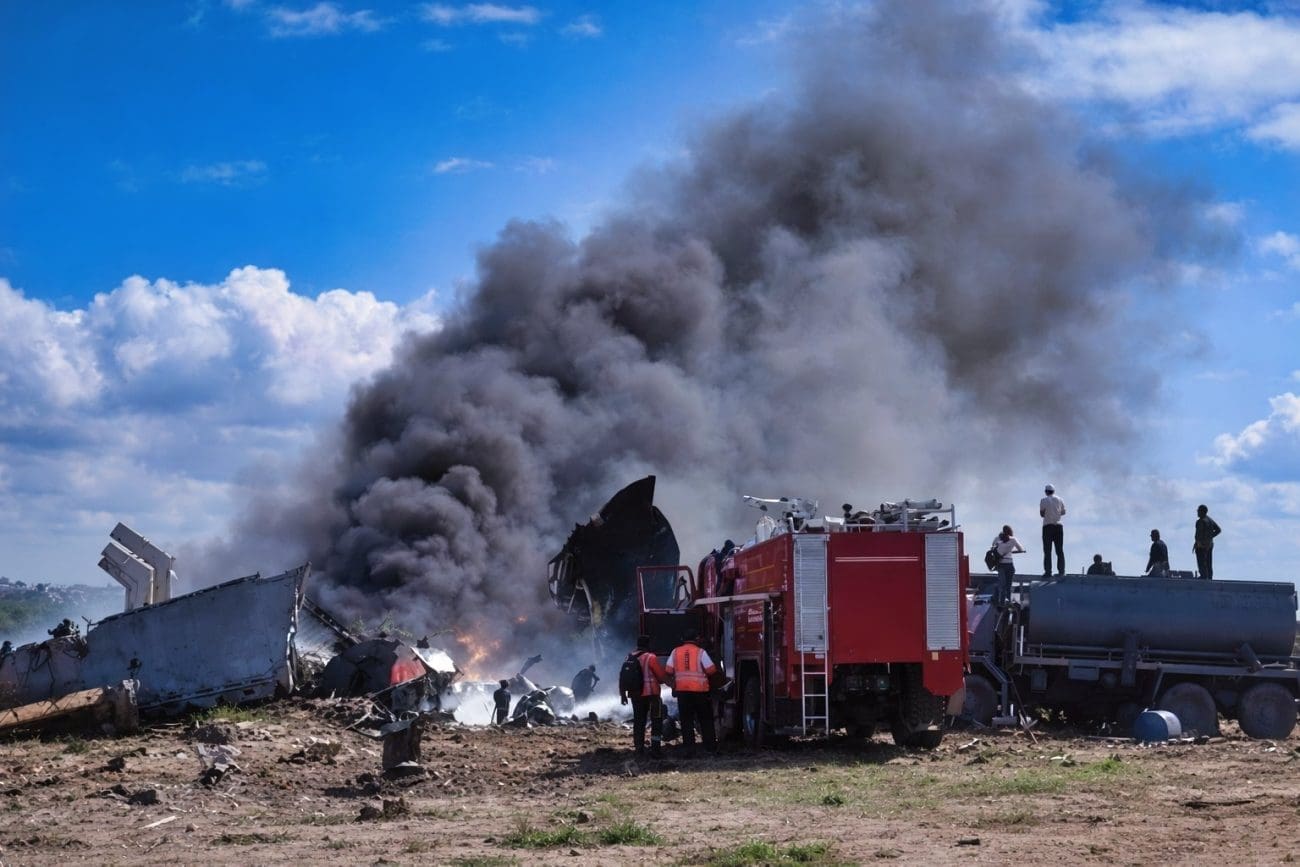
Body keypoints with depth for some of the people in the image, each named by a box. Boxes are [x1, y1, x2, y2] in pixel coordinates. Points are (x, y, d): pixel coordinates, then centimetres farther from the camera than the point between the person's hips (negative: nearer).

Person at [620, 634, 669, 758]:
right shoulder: (650, 658, -12)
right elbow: (662, 676, -8)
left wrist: (622, 694, 17)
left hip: (636, 695, 6)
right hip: (651, 694, -6)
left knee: (638, 721, 15)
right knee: (656, 722, 0)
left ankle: (639, 749, 16)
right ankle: (655, 750, -7)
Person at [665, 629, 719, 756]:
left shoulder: (675, 652, 3)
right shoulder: (701, 652, -5)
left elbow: (668, 671, 0)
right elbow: (711, 670, -8)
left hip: (682, 690, 2)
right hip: (699, 689, -2)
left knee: (686, 720, 6)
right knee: (705, 719, 10)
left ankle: (689, 748, 1)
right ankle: (711, 746, 13)